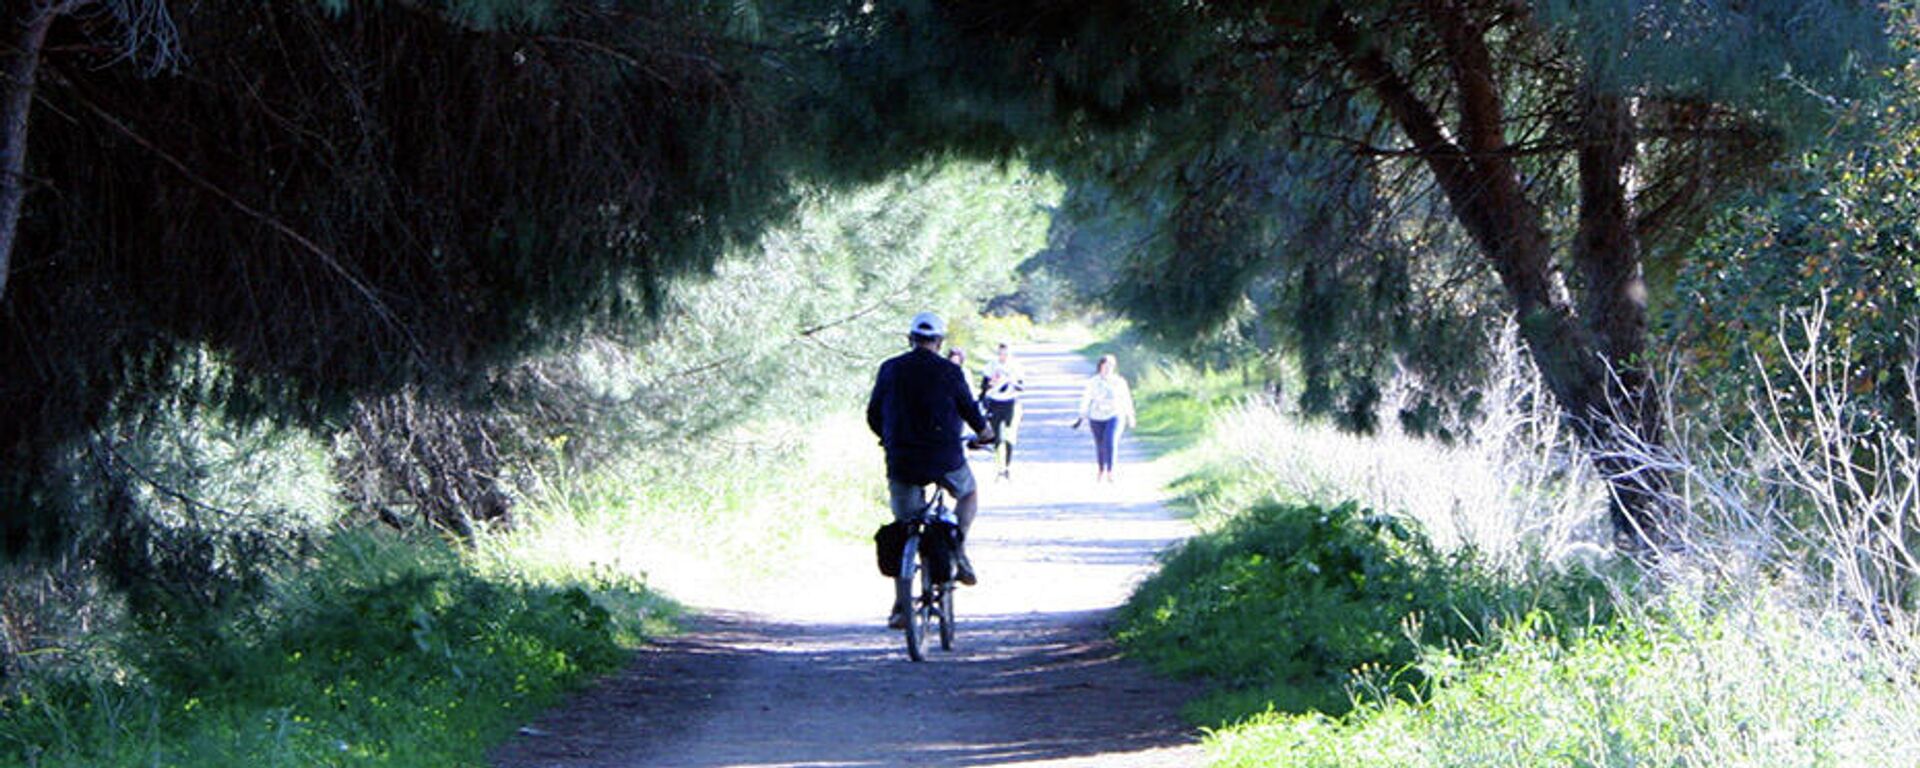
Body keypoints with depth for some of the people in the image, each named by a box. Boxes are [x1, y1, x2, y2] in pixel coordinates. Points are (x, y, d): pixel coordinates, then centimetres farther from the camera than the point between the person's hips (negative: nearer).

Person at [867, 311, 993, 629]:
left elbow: (873, 415, 12)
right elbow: (969, 409, 4)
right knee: (968, 494, 29)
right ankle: (958, 553, 8)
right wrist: (985, 432, 27)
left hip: (901, 460, 2)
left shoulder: (890, 369, 5)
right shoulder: (949, 372, -3)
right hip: (944, 459, -2)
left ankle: (901, 606, 3)